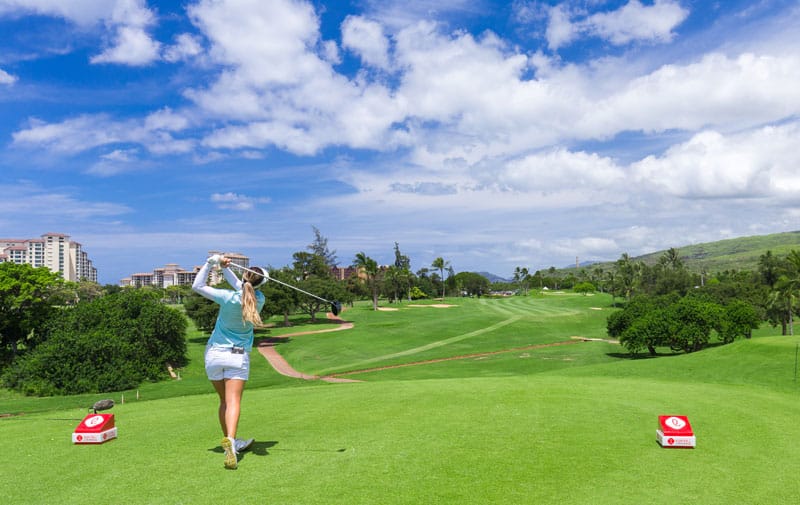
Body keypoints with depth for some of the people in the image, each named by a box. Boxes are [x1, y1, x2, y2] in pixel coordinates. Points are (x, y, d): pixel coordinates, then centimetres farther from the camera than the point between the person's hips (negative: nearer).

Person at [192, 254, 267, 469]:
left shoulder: (229, 298, -16)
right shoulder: (259, 299, -7)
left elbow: (197, 286, -6)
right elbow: (241, 288, 11)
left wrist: (210, 263, -7)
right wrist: (225, 268, 2)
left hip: (214, 354, 0)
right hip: (238, 356, 0)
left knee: (224, 401, 13)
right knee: (233, 401, -9)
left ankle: (230, 442, 23)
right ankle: (229, 439, -31)